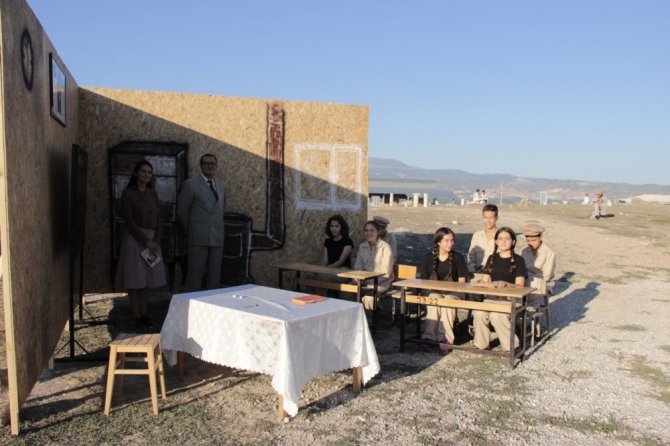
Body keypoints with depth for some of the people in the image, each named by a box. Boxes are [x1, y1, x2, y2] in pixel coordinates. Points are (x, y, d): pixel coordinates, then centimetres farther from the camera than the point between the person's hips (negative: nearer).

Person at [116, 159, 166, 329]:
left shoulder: (153, 193, 11)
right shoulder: (128, 193, -5)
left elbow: (158, 219, 9)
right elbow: (129, 221, -10)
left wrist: (156, 241, -3)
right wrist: (145, 241, -13)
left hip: (152, 240, 5)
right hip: (134, 239, -5)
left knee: (149, 279, 7)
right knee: (134, 279, 0)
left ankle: (144, 313, 16)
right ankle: (137, 317, 7)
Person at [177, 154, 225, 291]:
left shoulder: (220, 185, 14)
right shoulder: (190, 184, -2)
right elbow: (181, 212, 1)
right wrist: (191, 231, 7)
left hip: (217, 238, 5)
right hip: (198, 238, -5)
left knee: (215, 276, 7)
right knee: (195, 275, -2)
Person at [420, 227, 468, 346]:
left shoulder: (457, 257, 3)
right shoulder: (429, 257, 5)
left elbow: (462, 281, 3)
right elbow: (425, 280, 7)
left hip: (453, 291, -1)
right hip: (434, 290, 1)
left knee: (448, 300, -35)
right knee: (434, 299, -34)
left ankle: (444, 336, -36)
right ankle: (429, 334, -37)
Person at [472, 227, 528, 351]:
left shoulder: (518, 260, 3)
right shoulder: (492, 258, 18)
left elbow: (519, 286, -5)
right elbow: (485, 281, 18)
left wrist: (505, 284, -24)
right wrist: (481, 283, -6)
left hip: (511, 298, -4)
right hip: (492, 297, 4)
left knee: (497, 315, -34)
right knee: (478, 312, -28)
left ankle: (511, 347, -17)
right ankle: (481, 345, -12)